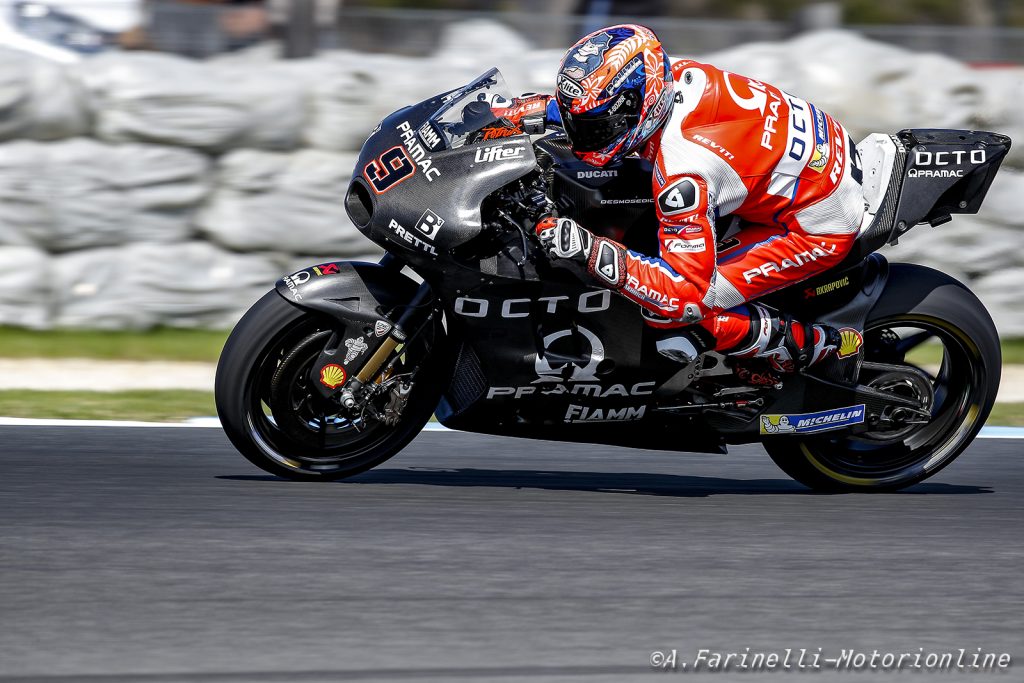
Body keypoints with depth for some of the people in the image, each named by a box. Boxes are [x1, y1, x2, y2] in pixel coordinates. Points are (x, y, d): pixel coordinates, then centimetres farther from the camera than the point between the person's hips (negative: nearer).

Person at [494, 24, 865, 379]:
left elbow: (688, 295, -31)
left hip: (819, 227, -9)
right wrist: (511, 113, 8)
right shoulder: (680, 76, -10)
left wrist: (592, 255, -37)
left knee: (671, 309, -13)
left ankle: (806, 345, 0)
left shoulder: (682, 170, -32)